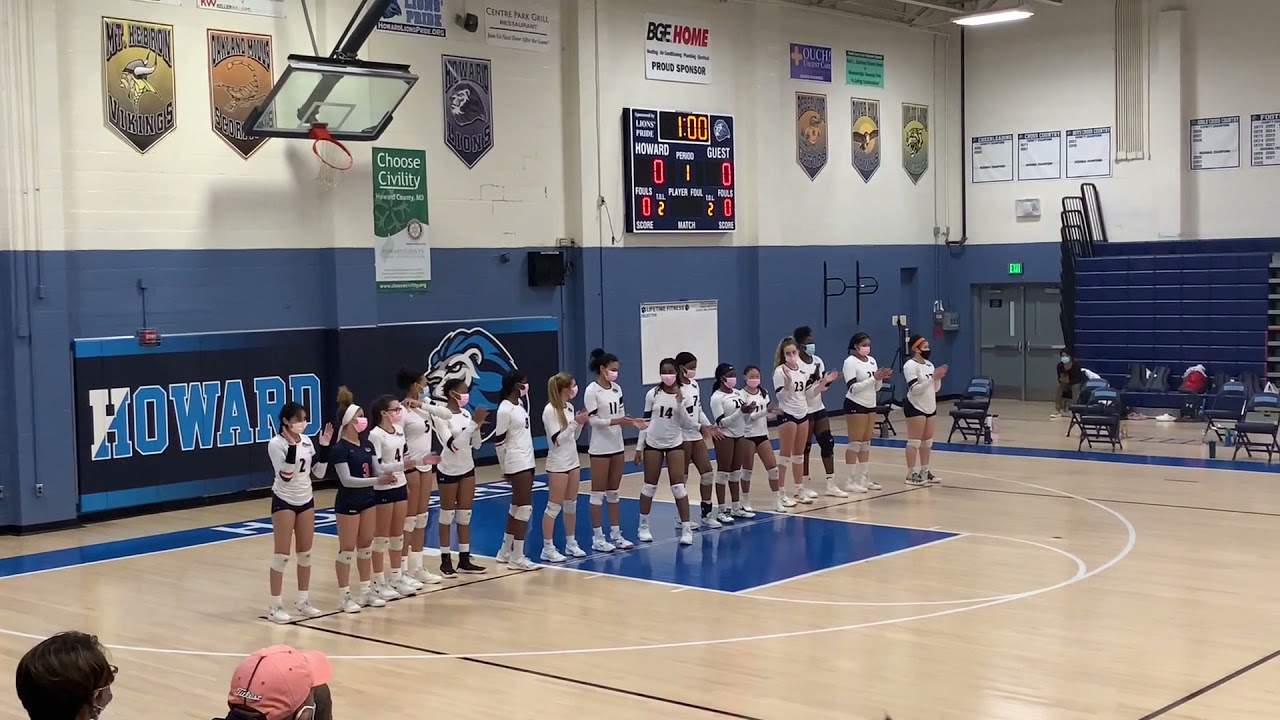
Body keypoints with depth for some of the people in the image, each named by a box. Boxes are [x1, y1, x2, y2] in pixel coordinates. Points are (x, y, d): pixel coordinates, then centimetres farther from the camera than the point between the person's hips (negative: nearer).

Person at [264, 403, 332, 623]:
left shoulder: (307, 441, 4)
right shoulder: (276, 444, -14)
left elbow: (319, 473, 5)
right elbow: (285, 475, -23)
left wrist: (324, 446, -4)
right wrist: (291, 446, -30)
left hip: (306, 501, 6)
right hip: (284, 501, -6)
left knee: (305, 553, 10)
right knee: (282, 555, -3)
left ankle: (303, 602, 20)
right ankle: (275, 606, 4)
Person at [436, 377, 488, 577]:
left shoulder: (466, 414, 2)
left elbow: (476, 445, 7)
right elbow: (453, 444, -26)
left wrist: (478, 425, -10)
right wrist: (474, 423, -26)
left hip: (467, 469, 6)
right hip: (449, 470, -6)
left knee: (465, 516, 8)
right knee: (447, 516, 3)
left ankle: (464, 560, 14)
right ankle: (446, 560, 11)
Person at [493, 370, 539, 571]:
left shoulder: (520, 403, 10)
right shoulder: (505, 409, -16)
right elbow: (498, 441, -12)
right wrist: (505, 468, -6)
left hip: (527, 461, 9)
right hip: (517, 463, -9)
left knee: (516, 507, 14)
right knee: (525, 507, -7)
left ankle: (506, 551, 24)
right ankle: (517, 558, -2)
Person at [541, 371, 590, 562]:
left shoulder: (569, 407, 7)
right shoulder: (550, 410, -16)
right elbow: (556, 440, -20)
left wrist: (580, 424, -1)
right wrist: (575, 423, -22)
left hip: (572, 461, 8)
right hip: (557, 464, -8)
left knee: (571, 504, 13)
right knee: (554, 506, -2)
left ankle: (571, 543, 23)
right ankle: (548, 548, 4)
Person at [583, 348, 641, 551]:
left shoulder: (617, 389, 7)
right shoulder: (592, 391, -12)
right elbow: (593, 420, -16)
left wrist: (631, 421, -6)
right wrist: (616, 421, -27)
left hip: (617, 446, 7)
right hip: (600, 449, -6)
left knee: (613, 492, 12)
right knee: (598, 493, 1)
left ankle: (616, 534, 18)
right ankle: (597, 538, 7)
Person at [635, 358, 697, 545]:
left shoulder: (684, 394, -4)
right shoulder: (652, 394, -2)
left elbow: (688, 423, -7)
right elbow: (645, 422, 3)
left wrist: (680, 402, -19)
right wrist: (639, 447, 2)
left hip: (675, 444, -1)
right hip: (653, 444, 1)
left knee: (678, 486, -6)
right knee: (649, 486, 8)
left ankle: (686, 529, -1)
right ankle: (644, 527, 21)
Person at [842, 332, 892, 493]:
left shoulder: (872, 361, 11)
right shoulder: (850, 362, -12)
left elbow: (876, 387, 13)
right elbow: (852, 388, -20)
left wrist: (880, 378, -8)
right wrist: (874, 378, -22)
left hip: (870, 405, 7)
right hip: (855, 405, -7)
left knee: (866, 443, 10)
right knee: (855, 443, -5)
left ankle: (865, 478, 16)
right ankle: (850, 481, -2)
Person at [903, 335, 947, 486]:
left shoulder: (929, 365, 12)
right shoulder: (910, 365, -13)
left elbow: (935, 388, 14)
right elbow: (914, 389, -22)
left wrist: (938, 378, -4)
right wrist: (932, 378, -24)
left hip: (930, 407, 8)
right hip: (915, 407, -8)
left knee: (927, 441, 11)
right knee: (914, 441, -6)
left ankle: (925, 471, 19)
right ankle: (911, 475, -3)